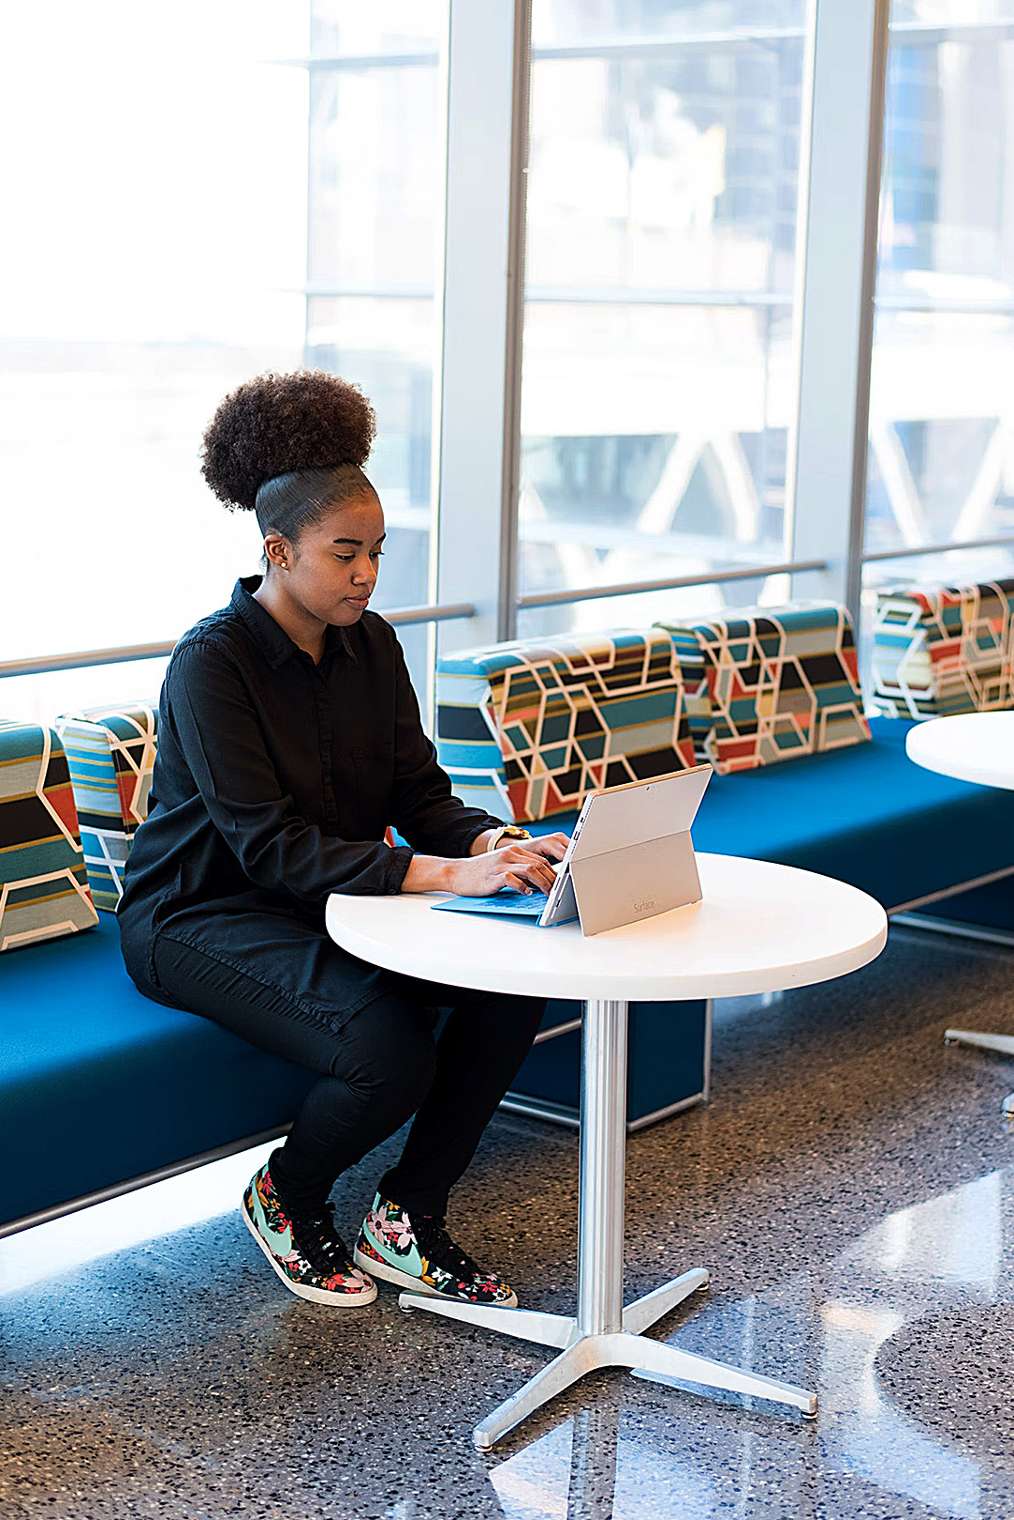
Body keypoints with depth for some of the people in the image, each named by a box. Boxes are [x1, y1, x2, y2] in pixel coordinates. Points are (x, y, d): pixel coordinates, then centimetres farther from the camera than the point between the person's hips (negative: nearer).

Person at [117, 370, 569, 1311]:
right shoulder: (212, 663, -20)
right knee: (387, 1051, -30)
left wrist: (497, 843, -23)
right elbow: (273, 849, -27)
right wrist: (451, 873, -36)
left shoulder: (371, 645, 2)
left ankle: (408, 1223, -1)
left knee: (511, 986, -18)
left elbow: (421, 794, 1)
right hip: (200, 918, -7)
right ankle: (285, 1199, 3)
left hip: (339, 898, 7)